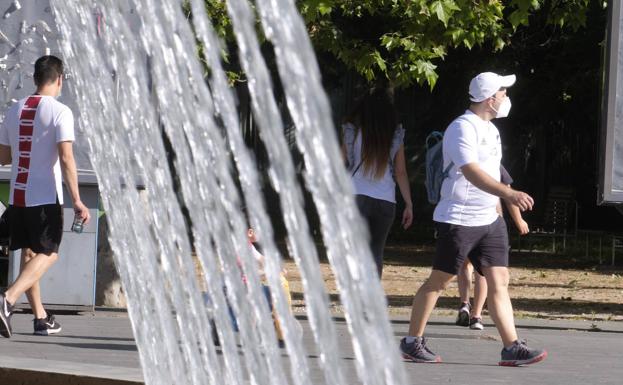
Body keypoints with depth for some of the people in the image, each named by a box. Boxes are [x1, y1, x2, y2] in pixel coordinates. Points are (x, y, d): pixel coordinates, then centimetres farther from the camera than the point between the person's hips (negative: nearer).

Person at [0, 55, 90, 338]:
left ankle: (41, 317, 17)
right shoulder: (59, 112, -10)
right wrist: (77, 201, -15)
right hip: (45, 197, -6)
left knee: (29, 254, 14)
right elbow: (66, 158, -17)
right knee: (47, 254, 0)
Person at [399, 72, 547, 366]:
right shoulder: (462, 128, -15)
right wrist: (509, 194, -39)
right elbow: (472, 173, -28)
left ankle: (512, 348, -4)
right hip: (458, 219, -8)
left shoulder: (490, 130, 16)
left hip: (489, 220, 8)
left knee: (499, 282, 0)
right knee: (439, 281, 0)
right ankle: (412, 342, 10)